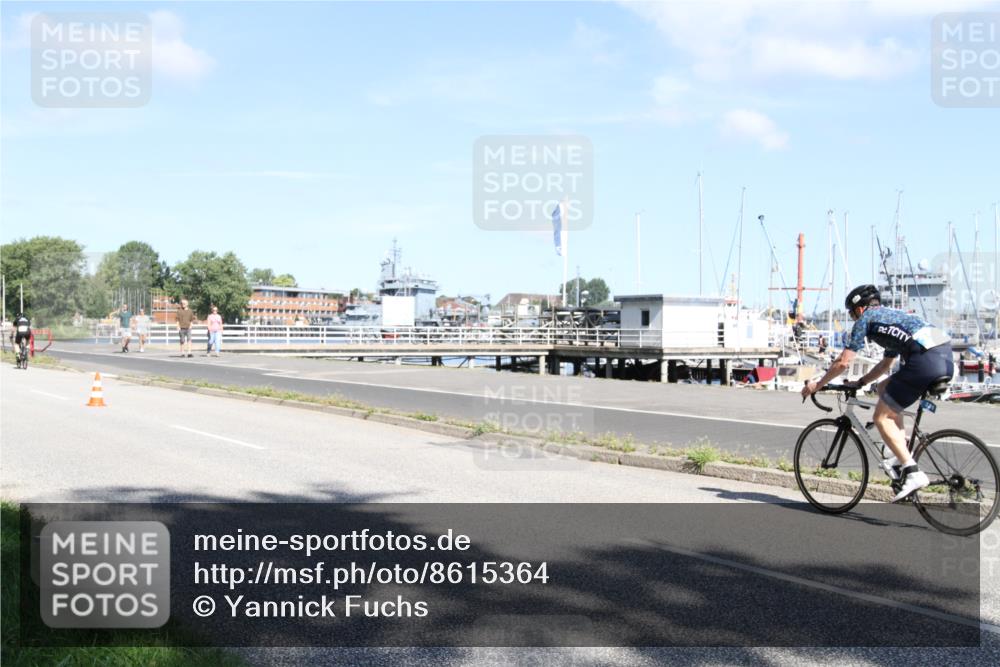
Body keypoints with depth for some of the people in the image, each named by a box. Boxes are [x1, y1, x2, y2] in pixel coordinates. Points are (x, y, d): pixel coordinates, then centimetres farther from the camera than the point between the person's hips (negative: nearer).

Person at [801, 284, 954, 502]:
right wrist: (859, 382, 46)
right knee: (884, 388, 27)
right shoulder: (893, 316, 34)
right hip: (946, 359, 9)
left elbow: (843, 362, 8)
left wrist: (818, 385, 20)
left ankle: (913, 472, -12)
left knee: (882, 417, 1)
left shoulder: (866, 319, 10)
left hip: (925, 360, -9)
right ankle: (903, 453, 18)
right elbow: (886, 364, 43)